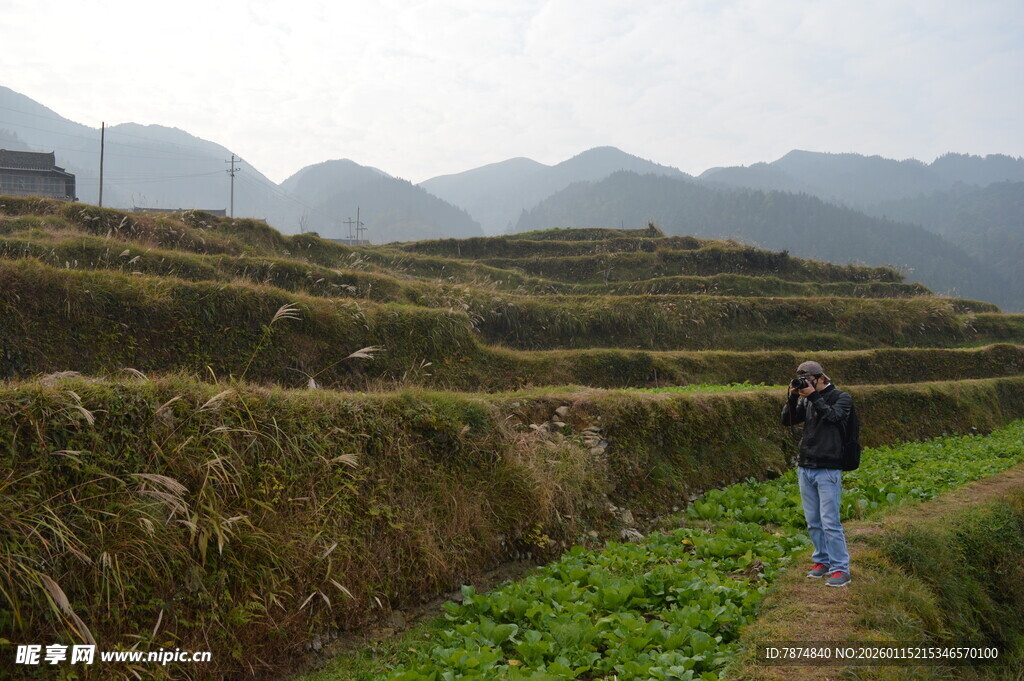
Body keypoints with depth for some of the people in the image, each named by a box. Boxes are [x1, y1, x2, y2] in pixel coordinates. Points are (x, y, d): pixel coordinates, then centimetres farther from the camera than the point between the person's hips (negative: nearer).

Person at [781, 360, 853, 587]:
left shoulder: (842, 398, -1)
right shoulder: (806, 401, 12)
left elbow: (833, 416, -18)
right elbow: (787, 420, 4)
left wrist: (814, 396, -19)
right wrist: (793, 396, -7)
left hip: (828, 470, -5)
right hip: (805, 468, 5)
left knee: (830, 522, -8)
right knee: (813, 522, 9)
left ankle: (841, 569, -2)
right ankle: (822, 561, 22)